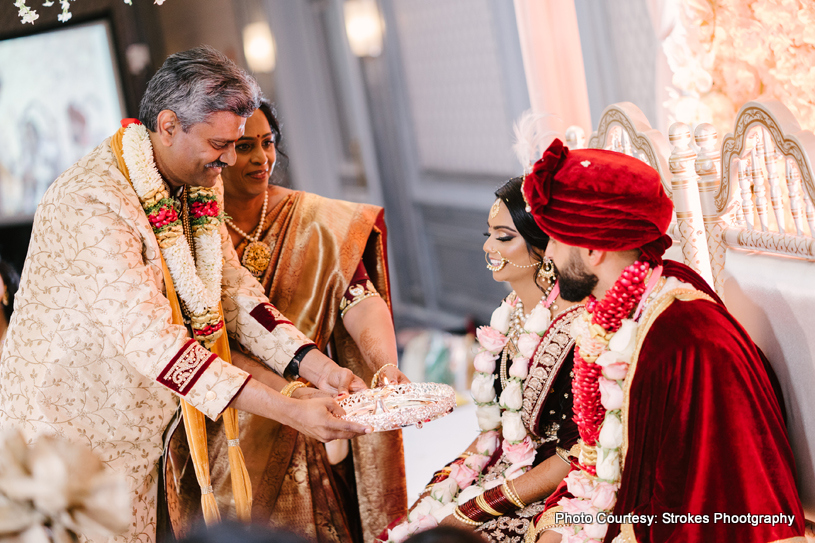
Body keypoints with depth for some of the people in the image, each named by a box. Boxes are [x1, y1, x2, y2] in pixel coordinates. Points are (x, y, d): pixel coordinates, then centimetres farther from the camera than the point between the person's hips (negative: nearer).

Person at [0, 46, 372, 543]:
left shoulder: (197, 184, 2)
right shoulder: (93, 204, -28)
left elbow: (233, 288, 4)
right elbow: (152, 341, -34)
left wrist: (318, 367, -12)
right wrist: (291, 412, -36)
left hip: (138, 438, 8)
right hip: (68, 431, -8)